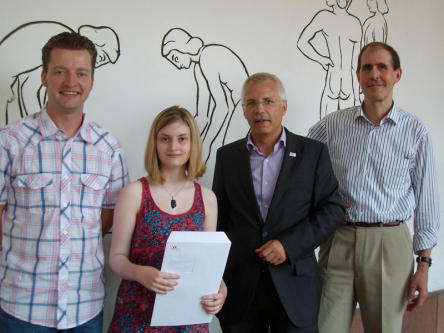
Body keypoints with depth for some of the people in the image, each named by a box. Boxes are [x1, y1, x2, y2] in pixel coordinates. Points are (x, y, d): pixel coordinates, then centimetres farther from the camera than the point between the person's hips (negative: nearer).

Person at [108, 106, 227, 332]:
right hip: (137, 314, -2)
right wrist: (140, 273, -23)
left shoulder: (206, 198, 5)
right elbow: (117, 257, -4)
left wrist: (219, 288, -8)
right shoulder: (135, 193, -4)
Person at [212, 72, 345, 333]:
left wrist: (289, 245, -14)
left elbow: (333, 210, -2)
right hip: (239, 288, 2)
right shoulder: (227, 156, 6)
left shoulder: (313, 153, 0)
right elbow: (219, 218, 10)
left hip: (294, 284, -1)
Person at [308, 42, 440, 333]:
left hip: (389, 243, -1)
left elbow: (426, 201, 3)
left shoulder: (416, 132, 2)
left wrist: (424, 265, 0)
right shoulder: (332, 125, 5)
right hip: (339, 242, 1)